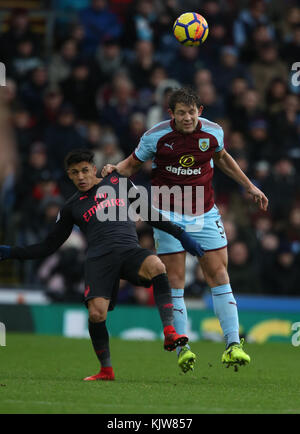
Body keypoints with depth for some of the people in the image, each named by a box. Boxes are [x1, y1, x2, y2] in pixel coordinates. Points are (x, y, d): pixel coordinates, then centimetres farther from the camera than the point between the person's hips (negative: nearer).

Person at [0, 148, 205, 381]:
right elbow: (49, 246, 24)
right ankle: (106, 370, 1)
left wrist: (181, 234, 18)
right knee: (96, 314, -21)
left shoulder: (117, 183, 20)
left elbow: (149, 214, 25)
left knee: (156, 265, -35)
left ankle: (170, 333, -34)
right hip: (99, 257, 0)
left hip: (130, 250, 0)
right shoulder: (71, 207, 20)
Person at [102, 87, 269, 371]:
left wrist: (249, 186, 23)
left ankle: (233, 345, -7)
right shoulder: (155, 136, -10)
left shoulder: (213, 132, -2)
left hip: (205, 214, 2)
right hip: (168, 215, -2)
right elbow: (132, 164, 4)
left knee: (219, 277, -6)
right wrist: (114, 169, -18)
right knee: (174, 281, -6)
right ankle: (182, 349, -2)